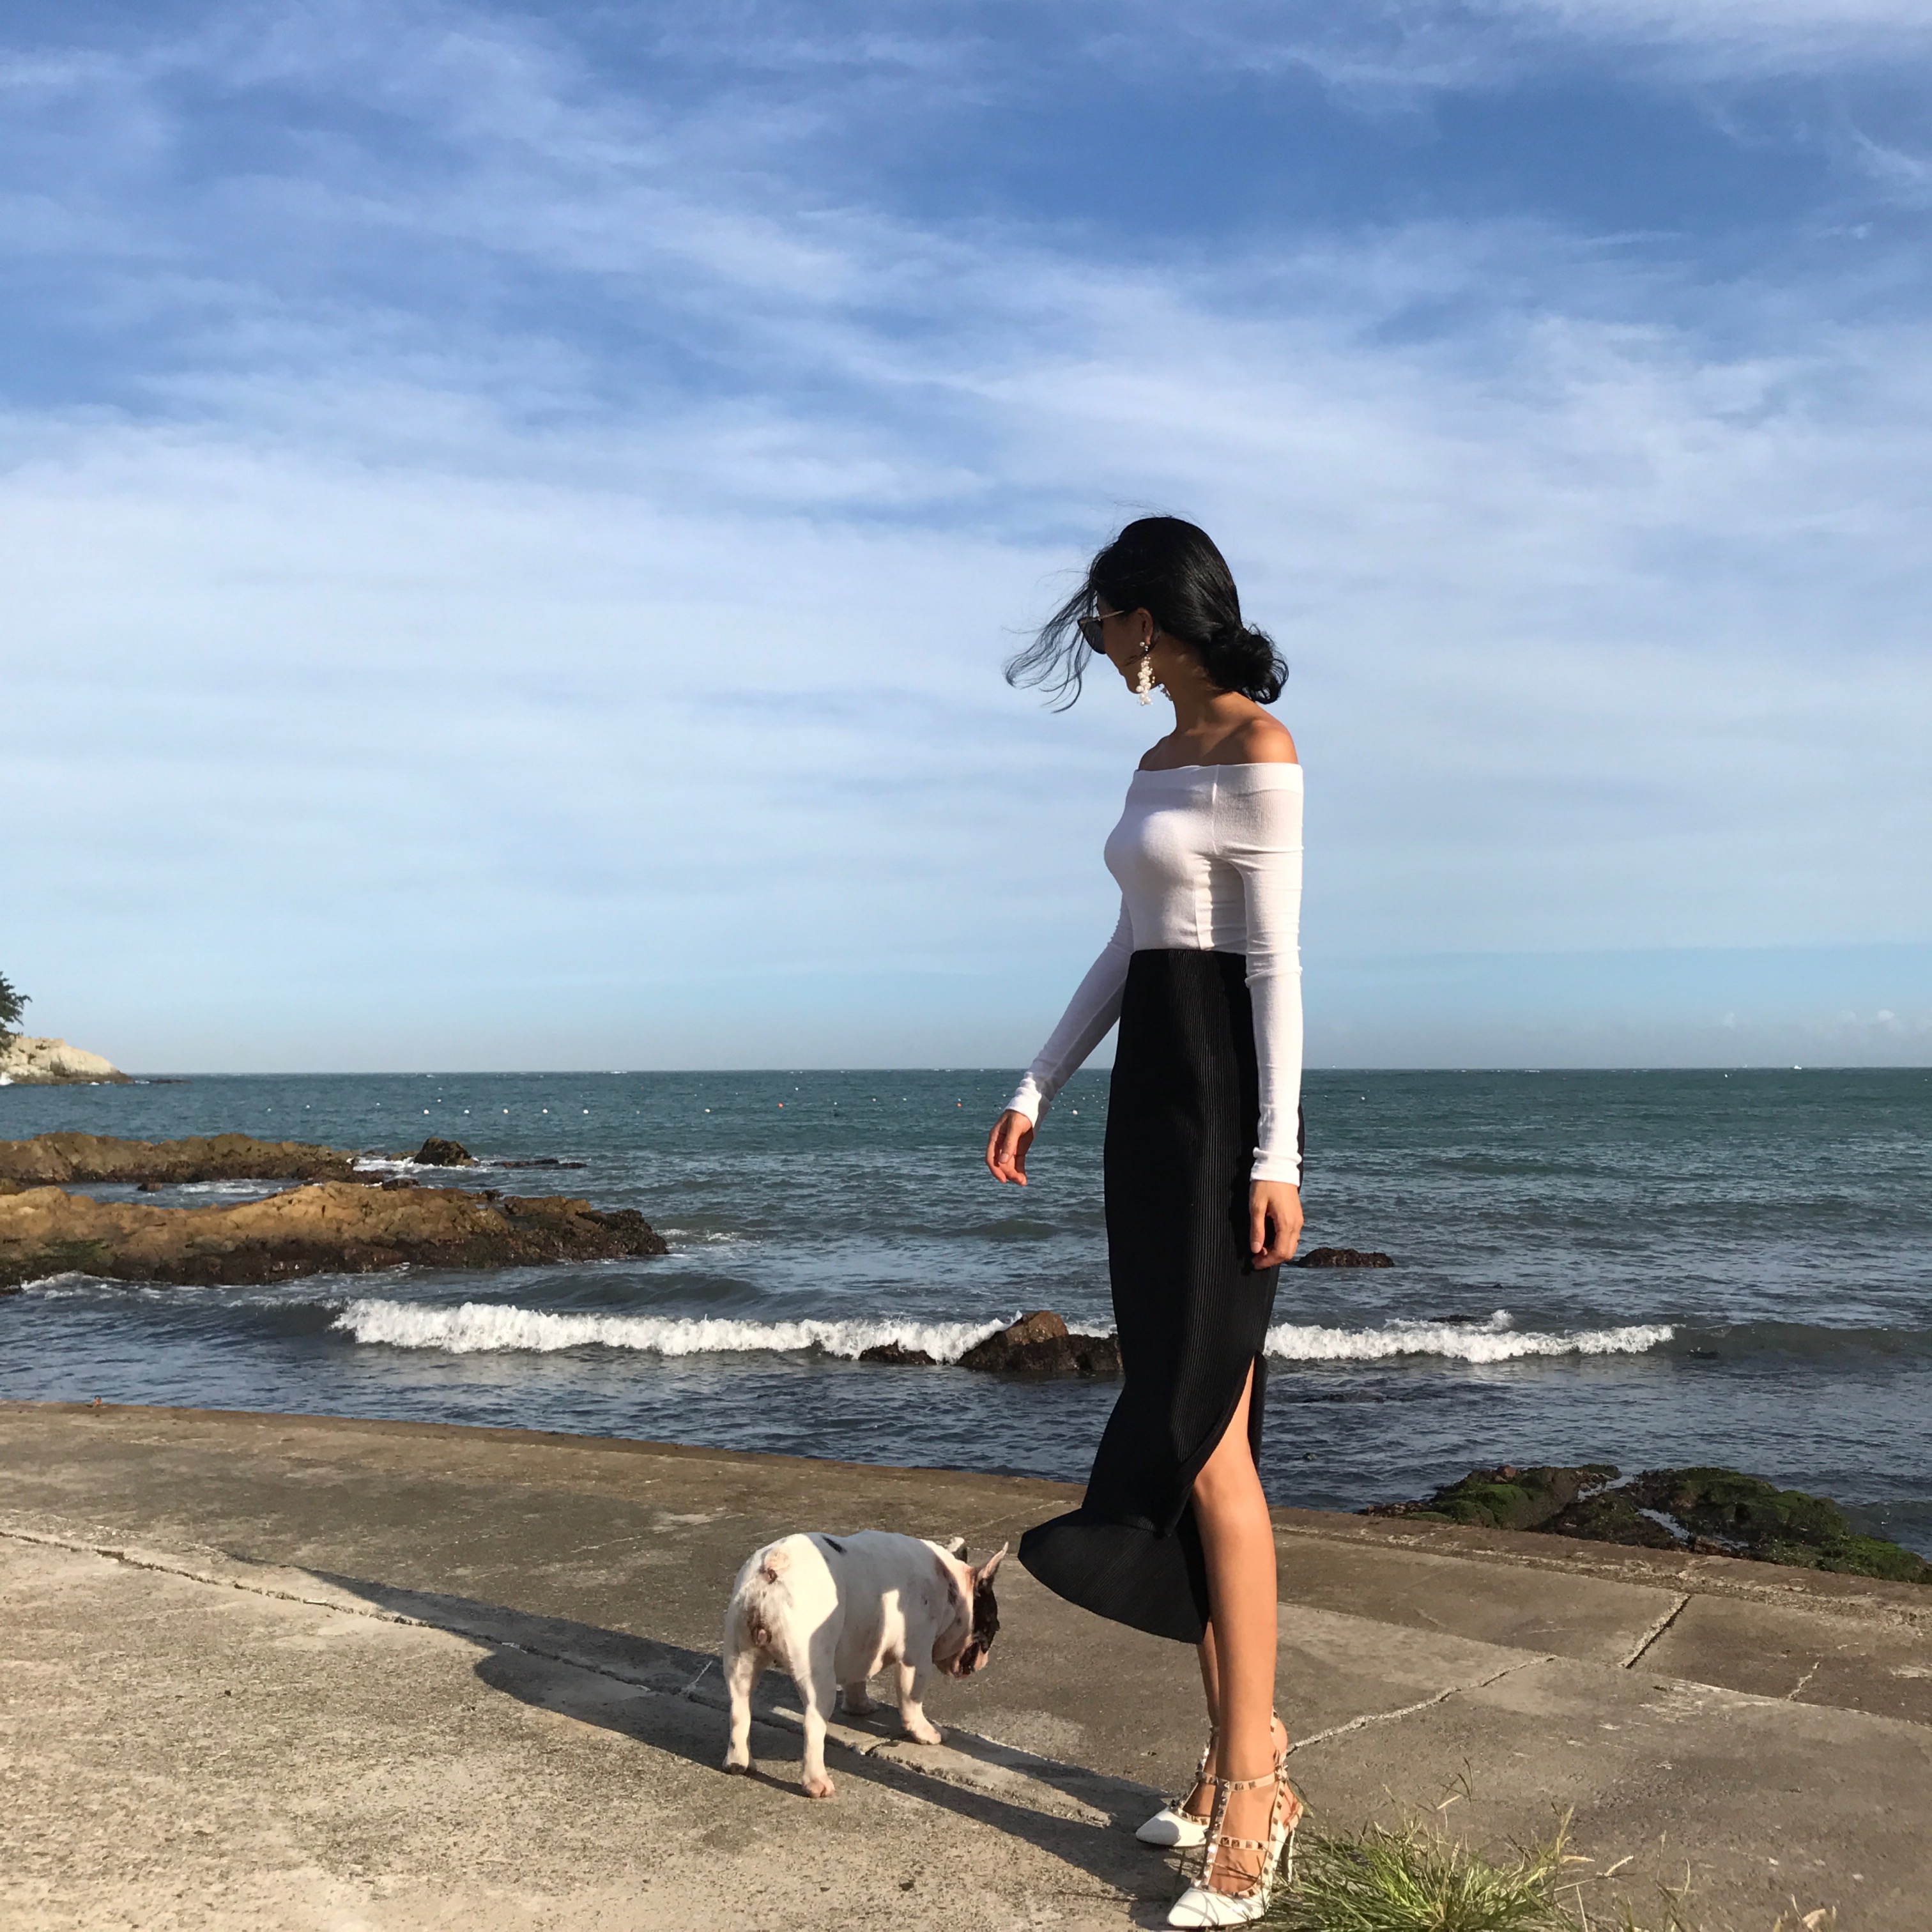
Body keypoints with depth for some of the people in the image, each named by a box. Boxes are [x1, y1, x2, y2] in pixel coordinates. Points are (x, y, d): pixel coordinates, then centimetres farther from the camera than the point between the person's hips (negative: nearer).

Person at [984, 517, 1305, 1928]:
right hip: (1148, 1090, 9)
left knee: (1202, 1433, -9)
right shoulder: (1162, 758, 19)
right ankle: (1239, 1767, 19)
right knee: (1181, 1426, 9)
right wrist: (1038, 1090, 17)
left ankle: (1252, 1786, 1)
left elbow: (1279, 961, -13)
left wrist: (1275, 1155, -17)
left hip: (1224, 1095, -9)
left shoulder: (1257, 749, -8)